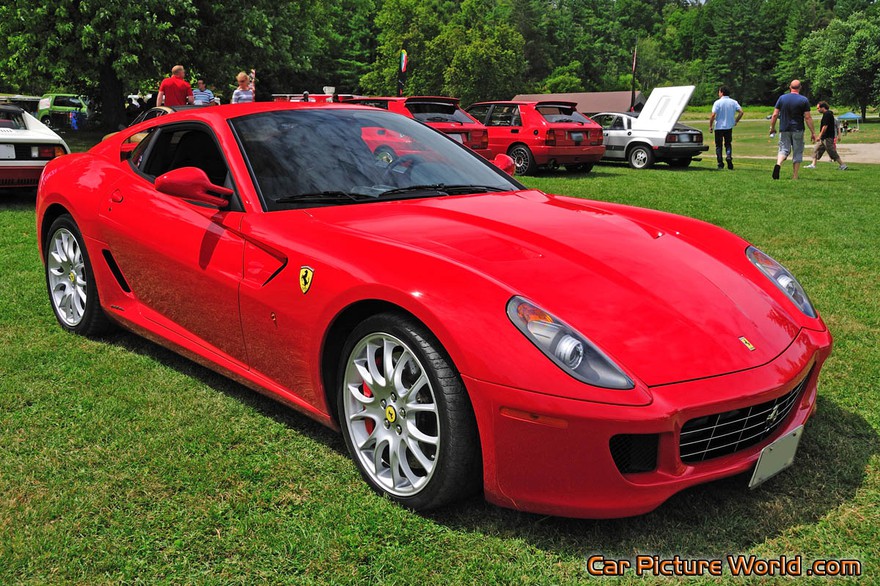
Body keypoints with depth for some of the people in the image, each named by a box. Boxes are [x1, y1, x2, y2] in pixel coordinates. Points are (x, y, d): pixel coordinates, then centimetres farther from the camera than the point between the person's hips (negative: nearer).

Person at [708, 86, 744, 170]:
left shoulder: (718, 102, -9)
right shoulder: (733, 102, 3)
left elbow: (713, 115, -15)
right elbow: (741, 112, -4)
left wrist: (710, 126, -7)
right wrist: (736, 121, 8)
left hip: (719, 127, -3)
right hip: (729, 127, 3)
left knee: (718, 145, 7)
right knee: (728, 144, 16)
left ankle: (720, 164, 2)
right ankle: (729, 157, -11)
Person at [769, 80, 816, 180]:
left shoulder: (782, 98, 2)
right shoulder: (804, 100, -3)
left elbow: (775, 115, 1)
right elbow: (808, 118, -6)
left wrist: (772, 128, 13)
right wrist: (813, 132, -1)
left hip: (784, 130, 1)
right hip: (797, 130, -1)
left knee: (784, 149, 8)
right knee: (797, 152, 8)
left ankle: (778, 164, -24)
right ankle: (795, 176, 7)